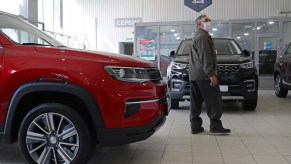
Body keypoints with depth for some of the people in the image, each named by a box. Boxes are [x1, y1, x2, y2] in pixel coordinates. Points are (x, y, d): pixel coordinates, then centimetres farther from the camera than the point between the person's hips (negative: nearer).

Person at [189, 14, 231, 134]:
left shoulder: (197, 36, 23)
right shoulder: (203, 37, -10)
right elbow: (205, 57, -19)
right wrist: (211, 74, -21)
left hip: (193, 75, 10)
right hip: (203, 75, -10)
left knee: (196, 102, 8)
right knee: (214, 101, -5)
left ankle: (195, 126, 11)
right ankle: (215, 126, -4)